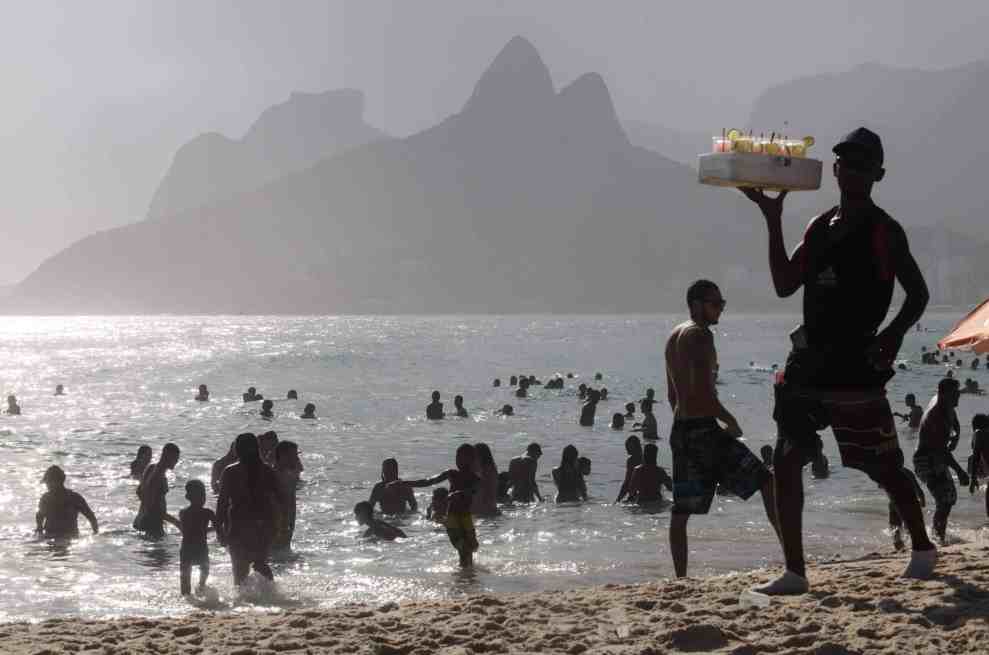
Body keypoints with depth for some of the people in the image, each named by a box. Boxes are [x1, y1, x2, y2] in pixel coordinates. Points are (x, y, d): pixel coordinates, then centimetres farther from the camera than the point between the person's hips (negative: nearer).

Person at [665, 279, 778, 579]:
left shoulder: (675, 335, 18)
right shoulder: (700, 334, -11)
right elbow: (703, 388, -21)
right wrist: (731, 421, -11)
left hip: (680, 428, 9)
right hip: (704, 428, -9)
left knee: (681, 510, 7)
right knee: (766, 482, -5)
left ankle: (680, 578, 7)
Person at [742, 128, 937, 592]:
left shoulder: (883, 232, -5)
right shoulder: (820, 227, 13)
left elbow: (918, 293, -2)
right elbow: (784, 285, 10)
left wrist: (893, 333, -19)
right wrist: (773, 222, 4)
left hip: (856, 366, -6)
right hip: (809, 362, 6)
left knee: (882, 467, 4)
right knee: (785, 463, -1)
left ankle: (922, 549, 27)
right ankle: (794, 572, 3)